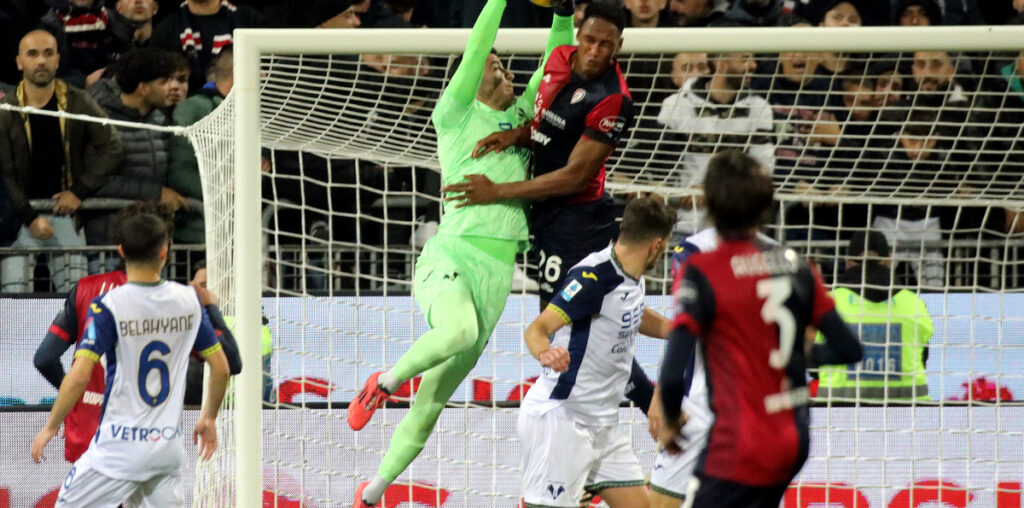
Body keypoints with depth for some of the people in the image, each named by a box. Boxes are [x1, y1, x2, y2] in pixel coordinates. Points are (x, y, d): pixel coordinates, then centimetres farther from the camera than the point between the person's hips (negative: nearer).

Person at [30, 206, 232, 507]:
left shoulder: (108, 305, -12)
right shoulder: (189, 300, 2)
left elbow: (79, 376, -18)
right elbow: (221, 368, 8)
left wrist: (51, 427, -5)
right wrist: (209, 417, 24)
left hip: (119, 448, -5)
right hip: (169, 445, 5)